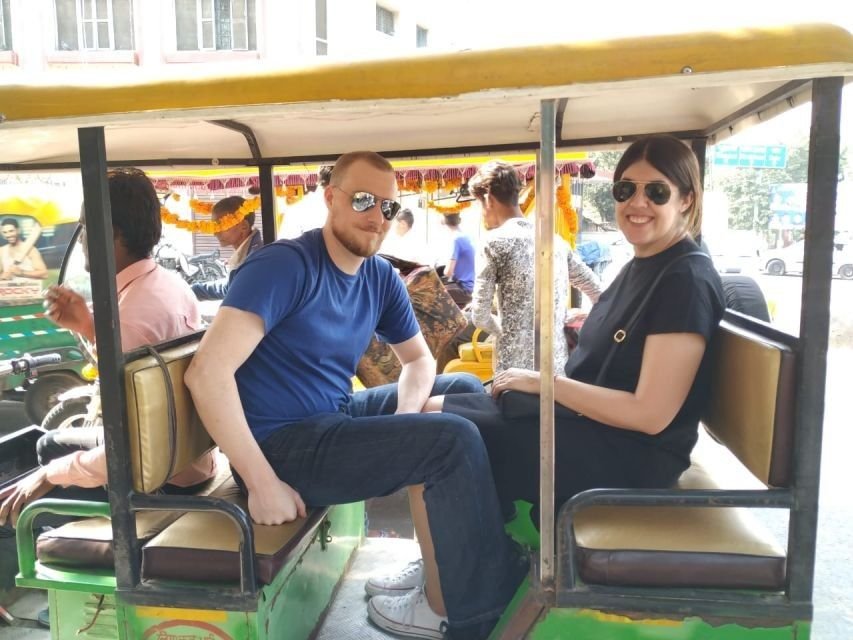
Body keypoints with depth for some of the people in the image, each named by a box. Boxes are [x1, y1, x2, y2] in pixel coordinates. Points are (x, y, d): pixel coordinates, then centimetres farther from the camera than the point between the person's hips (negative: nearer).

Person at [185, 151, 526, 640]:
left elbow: (419, 359, 15)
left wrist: (404, 421, -7)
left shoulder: (381, 277, 5)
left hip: (337, 416, 9)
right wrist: (262, 483, -27)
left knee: (466, 391, 8)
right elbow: (207, 372, -26)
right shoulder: (285, 265, -18)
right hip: (282, 442, -8)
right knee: (453, 440, -21)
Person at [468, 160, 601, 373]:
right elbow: (597, 293, 17)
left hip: (516, 368, -6)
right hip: (558, 365, 6)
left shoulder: (497, 240, -8)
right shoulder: (555, 239, 10)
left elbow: (479, 316, -8)